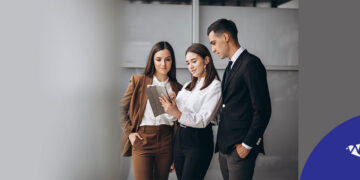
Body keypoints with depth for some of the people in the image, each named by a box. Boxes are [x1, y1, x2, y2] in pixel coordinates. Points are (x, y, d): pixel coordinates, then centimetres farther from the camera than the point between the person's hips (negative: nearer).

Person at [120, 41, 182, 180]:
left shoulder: (177, 88, 9)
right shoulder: (138, 81, 3)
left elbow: (179, 119, 12)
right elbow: (123, 109, 9)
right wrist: (130, 132, 0)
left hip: (166, 141, 3)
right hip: (142, 139, -2)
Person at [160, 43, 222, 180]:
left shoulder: (214, 86, -6)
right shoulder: (188, 86, 18)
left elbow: (203, 120, -17)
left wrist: (177, 114, -27)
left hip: (199, 140, -7)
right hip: (180, 138, 7)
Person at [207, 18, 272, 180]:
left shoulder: (251, 64, -10)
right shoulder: (231, 66, 18)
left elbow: (262, 110, -15)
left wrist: (247, 144, -14)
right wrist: (221, 147, 14)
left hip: (240, 148, -8)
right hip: (225, 147, 8)